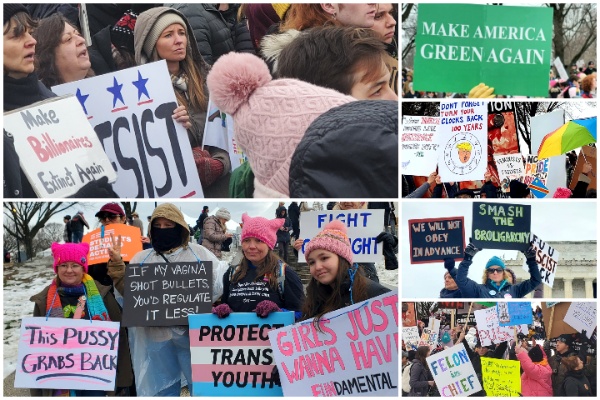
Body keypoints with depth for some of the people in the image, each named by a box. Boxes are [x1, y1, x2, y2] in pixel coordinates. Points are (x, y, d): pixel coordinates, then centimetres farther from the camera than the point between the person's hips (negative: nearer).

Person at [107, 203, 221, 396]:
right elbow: (127, 291, 10)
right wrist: (116, 264, -2)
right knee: (162, 388, 10)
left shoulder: (199, 253, 8)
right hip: (156, 335, 2)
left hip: (193, 332, -2)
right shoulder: (141, 258, 15)